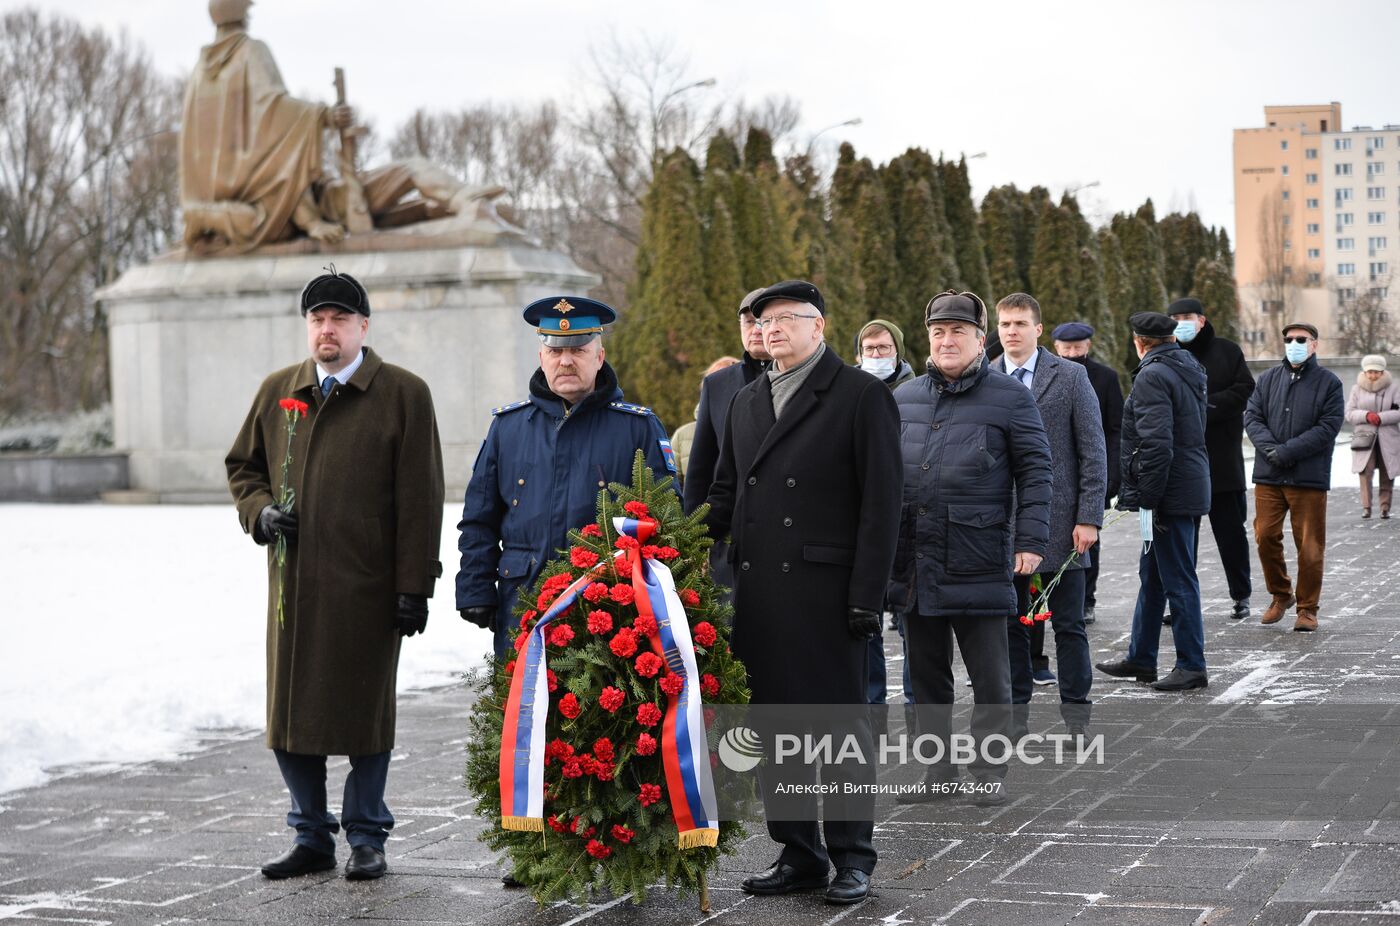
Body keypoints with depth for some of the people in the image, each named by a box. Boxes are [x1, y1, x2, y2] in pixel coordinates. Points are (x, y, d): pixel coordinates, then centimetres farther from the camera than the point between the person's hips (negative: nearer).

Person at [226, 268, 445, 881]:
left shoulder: (403, 394, -1)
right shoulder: (277, 392, 12)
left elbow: (419, 500, -5)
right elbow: (242, 465, 23)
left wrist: (414, 586, -10)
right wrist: (260, 512, 1)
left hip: (367, 586, -4)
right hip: (293, 583, 4)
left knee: (366, 710, 4)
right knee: (290, 712, 6)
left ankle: (366, 837, 17)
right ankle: (311, 837, 20)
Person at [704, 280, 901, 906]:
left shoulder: (861, 396, -3)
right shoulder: (746, 402, 17)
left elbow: (880, 503, -7)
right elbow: (725, 491, 22)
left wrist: (866, 595, -12)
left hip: (825, 590, -6)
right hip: (758, 593, 6)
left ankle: (852, 856, 11)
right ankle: (798, 854, 18)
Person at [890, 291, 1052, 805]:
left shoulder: (1009, 398, 0)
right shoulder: (904, 398, 13)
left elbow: (1034, 472, -1)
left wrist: (1030, 540, -9)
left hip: (978, 560, -4)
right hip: (913, 559, 5)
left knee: (989, 674, 2)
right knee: (926, 672, 10)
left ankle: (989, 772, 11)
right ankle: (938, 769, 20)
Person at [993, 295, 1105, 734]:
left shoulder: (1071, 377, 0)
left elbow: (1093, 453, -1)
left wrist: (1089, 518, -7)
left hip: (1059, 520, -2)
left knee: (1068, 624, 3)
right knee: (1010, 623, 8)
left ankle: (1075, 713, 10)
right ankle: (1014, 710, 16)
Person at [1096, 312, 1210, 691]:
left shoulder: (1152, 376, -15)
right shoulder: (1188, 370, 15)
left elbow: (1156, 443, -23)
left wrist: (1149, 496, -18)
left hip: (1170, 492, -10)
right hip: (1190, 485, 10)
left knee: (1178, 579, -4)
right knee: (1152, 575, 18)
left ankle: (1192, 666, 2)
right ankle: (1140, 658, 27)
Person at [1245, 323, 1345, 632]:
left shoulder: (1329, 383, -1)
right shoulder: (1268, 378, 11)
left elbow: (1328, 427, -9)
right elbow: (1252, 417, 5)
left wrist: (1286, 452, -16)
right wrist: (1270, 449, -13)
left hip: (1310, 478, -3)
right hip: (1268, 476, 3)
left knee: (1310, 547, 0)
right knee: (1266, 537, 5)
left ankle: (1307, 608, 12)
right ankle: (1280, 596, 24)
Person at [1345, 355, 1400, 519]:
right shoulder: (1357, 389, 7)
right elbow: (1349, 413, 1)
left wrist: (1381, 417, -17)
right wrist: (1366, 415, -17)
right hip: (1365, 438, -1)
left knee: (1387, 475, 4)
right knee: (1365, 472, -16)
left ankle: (1385, 508, 13)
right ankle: (1366, 507, -14)